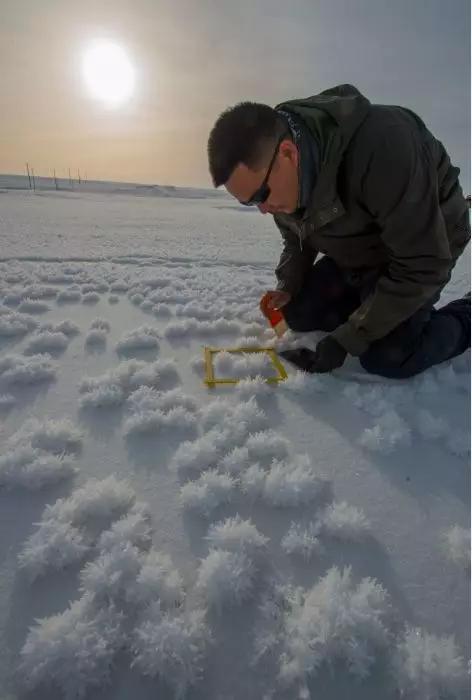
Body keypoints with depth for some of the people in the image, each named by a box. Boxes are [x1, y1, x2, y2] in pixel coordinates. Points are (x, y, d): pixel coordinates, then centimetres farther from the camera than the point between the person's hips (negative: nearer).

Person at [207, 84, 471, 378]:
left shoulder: (383, 145, -38)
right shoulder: (277, 177, -15)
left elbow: (422, 267, -33)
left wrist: (347, 339, -30)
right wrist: (288, 286, -13)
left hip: (424, 244, -6)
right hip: (354, 253, 7)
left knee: (386, 358, -20)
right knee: (298, 315, -1)